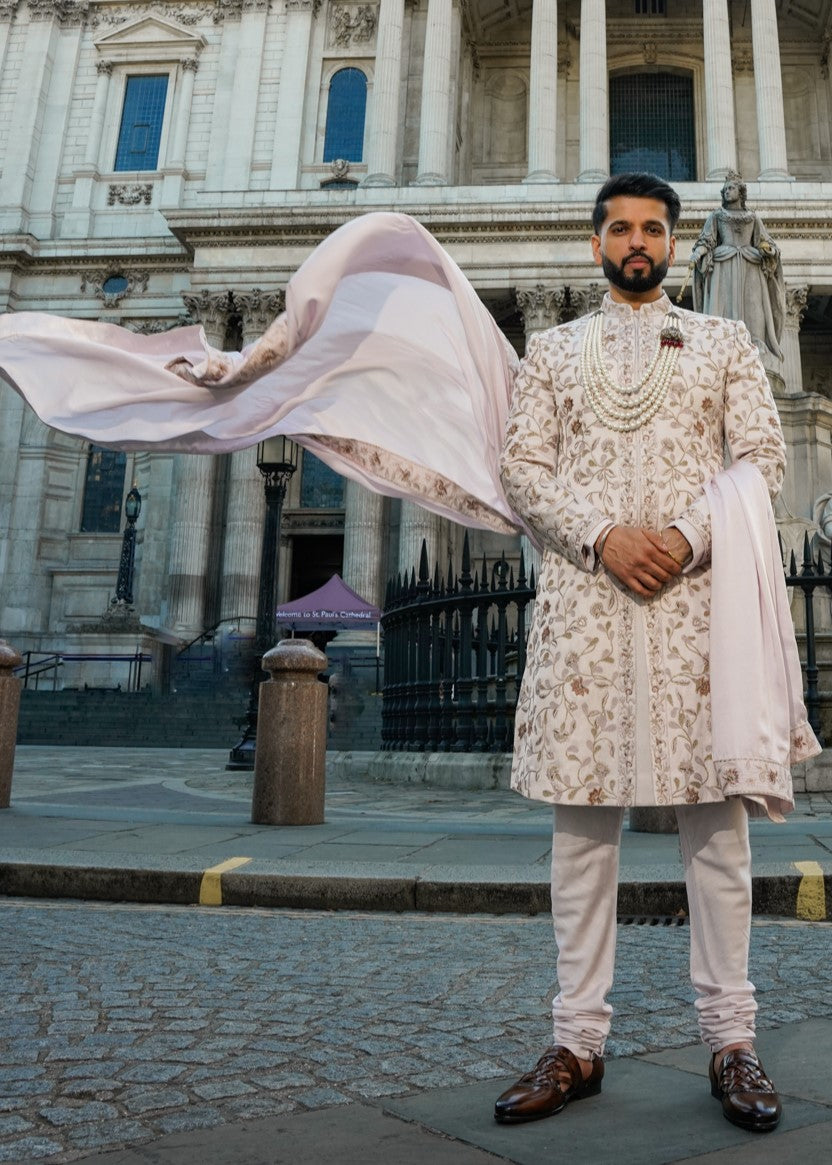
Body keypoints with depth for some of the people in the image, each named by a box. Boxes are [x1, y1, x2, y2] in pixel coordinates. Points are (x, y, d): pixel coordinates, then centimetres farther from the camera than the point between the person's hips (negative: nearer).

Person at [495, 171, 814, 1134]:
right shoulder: (552, 349, 18)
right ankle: (578, 1044, 9)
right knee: (580, 816, 0)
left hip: (698, 592, 0)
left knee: (714, 813, -1)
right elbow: (522, 467, 6)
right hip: (583, 595, 1)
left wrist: (688, 536, -11)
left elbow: (761, 459, 7)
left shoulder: (723, 341, 18)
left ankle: (730, 1042, 11)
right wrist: (604, 537, -11)